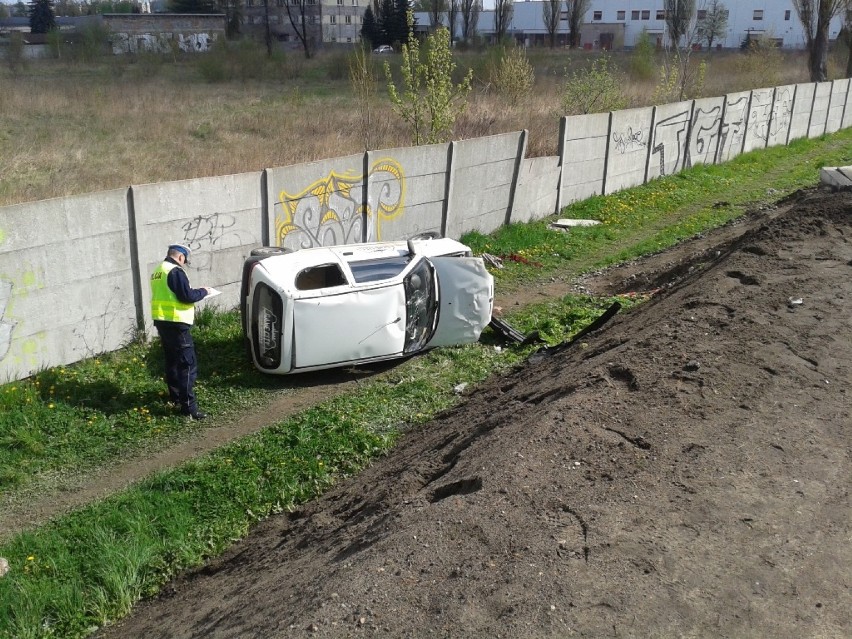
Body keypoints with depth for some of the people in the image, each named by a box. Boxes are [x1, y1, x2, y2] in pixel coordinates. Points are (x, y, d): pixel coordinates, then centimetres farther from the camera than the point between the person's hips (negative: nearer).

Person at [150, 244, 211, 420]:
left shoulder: (158, 271, 15)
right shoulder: (175, 271, -15)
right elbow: (187, 296, -20)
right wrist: (203, 291, -4)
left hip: (161, 321, 10)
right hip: (176, 323, -10)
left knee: (172, 359, 23)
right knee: (188, 364, -8)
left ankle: (175, 395, 36)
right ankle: (189, 407, -11)